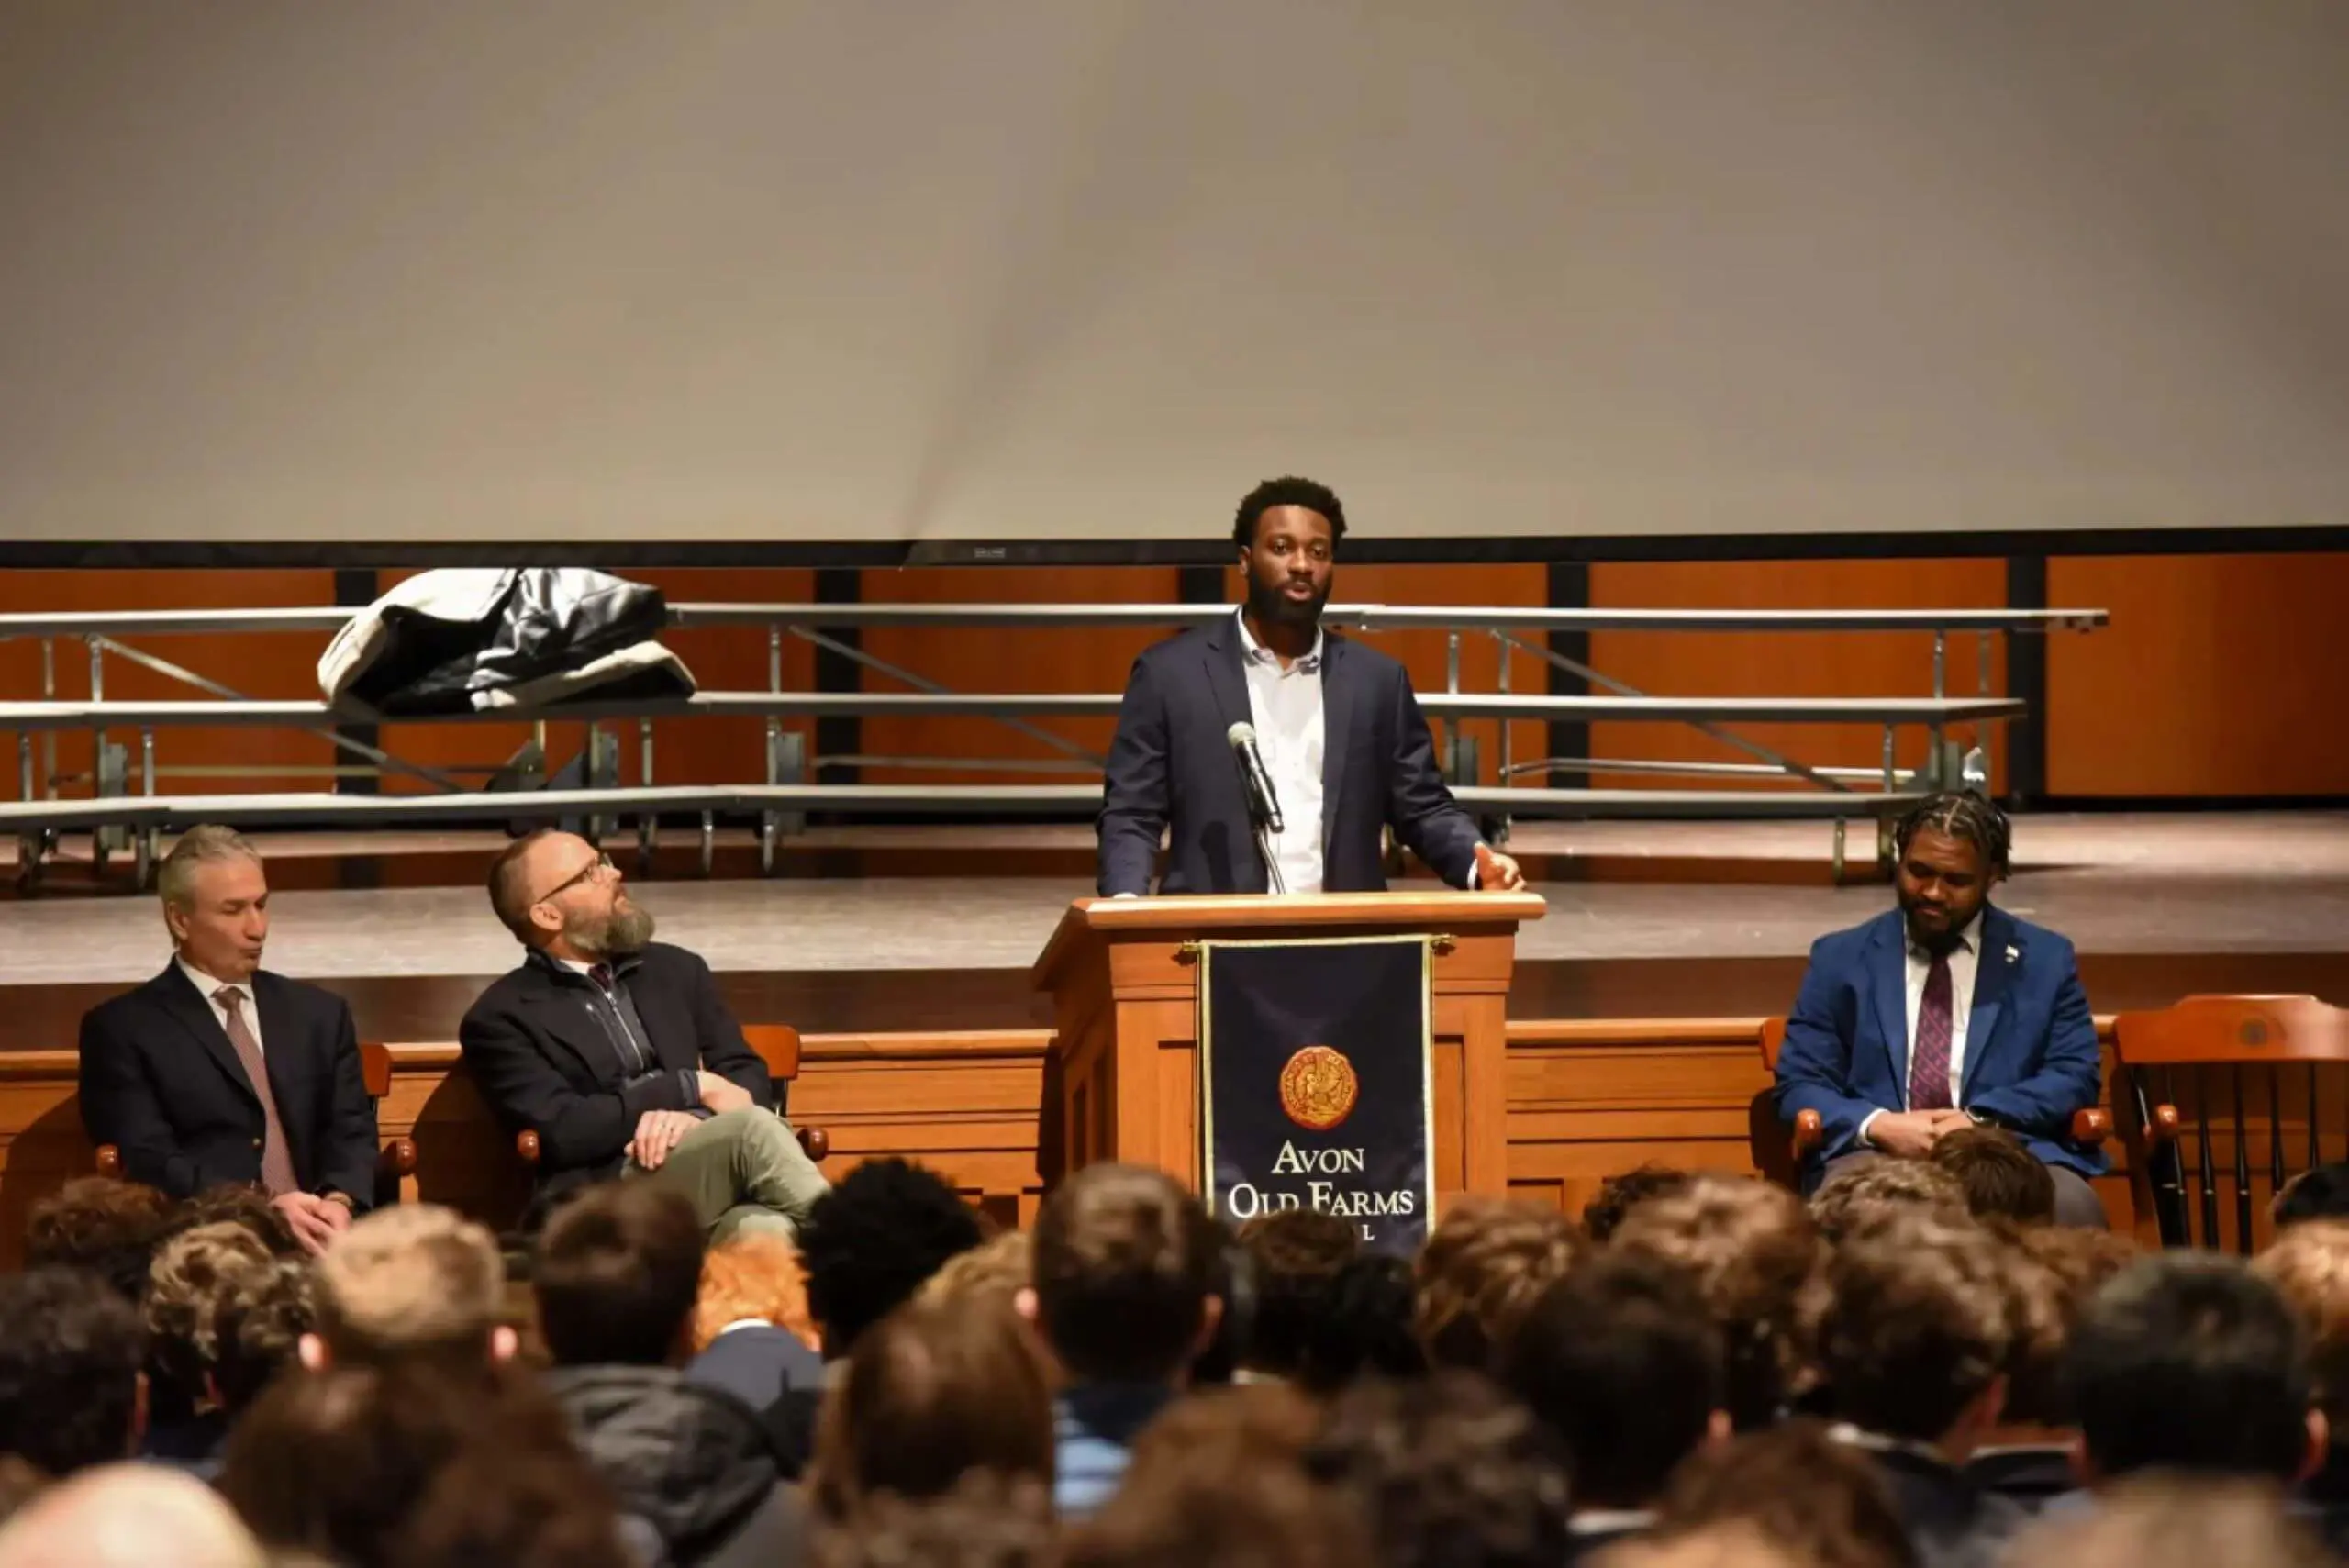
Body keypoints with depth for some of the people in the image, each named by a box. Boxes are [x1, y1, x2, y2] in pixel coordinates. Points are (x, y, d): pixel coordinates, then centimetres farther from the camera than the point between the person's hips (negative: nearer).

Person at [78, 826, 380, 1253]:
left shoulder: (320, 1013, 21)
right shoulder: (123, 1028, 7)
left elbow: (352, 1132, 12)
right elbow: (149, 1160, -3)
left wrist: (339, 1203, -10)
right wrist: (261, 1208, -17)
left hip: (317, 1235, 4)